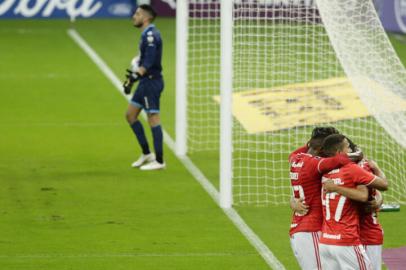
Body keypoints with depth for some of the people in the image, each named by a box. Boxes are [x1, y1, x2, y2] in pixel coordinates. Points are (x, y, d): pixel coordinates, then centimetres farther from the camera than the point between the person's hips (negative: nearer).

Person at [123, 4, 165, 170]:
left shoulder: (151, 35, -17)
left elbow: (148, 62, -26)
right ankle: (146, 153, 20)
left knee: (153, 119, -5)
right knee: (130, 114, 14)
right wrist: (134, 75, 15)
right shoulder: (146, 35, 13)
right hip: (145, 82, 10)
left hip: (151, 81, -10)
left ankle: (159, 161, 0)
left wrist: (135, 76, -34)